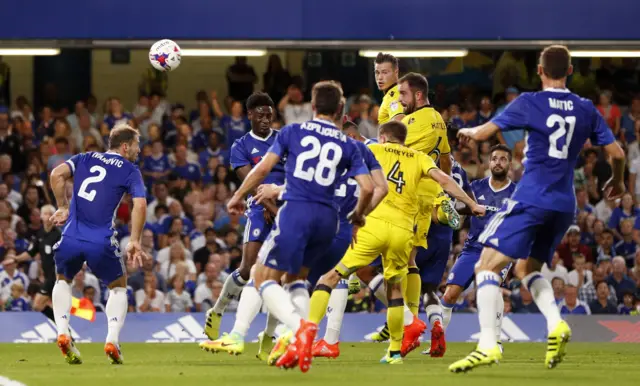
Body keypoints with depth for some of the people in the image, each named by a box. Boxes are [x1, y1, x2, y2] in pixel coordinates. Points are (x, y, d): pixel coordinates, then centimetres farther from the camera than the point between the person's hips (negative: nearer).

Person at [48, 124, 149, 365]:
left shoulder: (86, 159, 18)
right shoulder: (130, 171, 8)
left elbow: (57, 174, 3)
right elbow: (140, 204, -6)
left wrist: (63, 207, 11)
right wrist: (134, 242, -1)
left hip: (72, 236, 2)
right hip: (101, 241, -2)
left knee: (63, 280, 29)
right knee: (118, 286, 22)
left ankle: (62, 333, 9)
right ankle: (112, 340, 2)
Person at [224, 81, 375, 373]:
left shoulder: (292, 132, 7)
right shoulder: (347, 145, 11)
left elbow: (263, 168, 2)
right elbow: (367, 187, 3)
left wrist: (238, 196, 15)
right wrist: (358, 215, 23)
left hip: (296, 211, -4)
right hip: (327, 217, 4)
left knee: (264, 279, 1)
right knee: (296, 277, 24)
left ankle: (300, 327, -25)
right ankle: (297, 345, 10)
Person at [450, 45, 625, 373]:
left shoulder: (530, 103, -5)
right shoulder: (586, 109, 7)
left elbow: (483, 133, -3)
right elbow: (616, 152, 8)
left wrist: (468, 131, 21)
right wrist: (617, 182, 29)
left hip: (531, 198, -6)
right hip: (565, 204, 6)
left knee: (487, 265, -5)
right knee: (527, 268, 23)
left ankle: (488, 344, -20)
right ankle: (556, 324, -3)